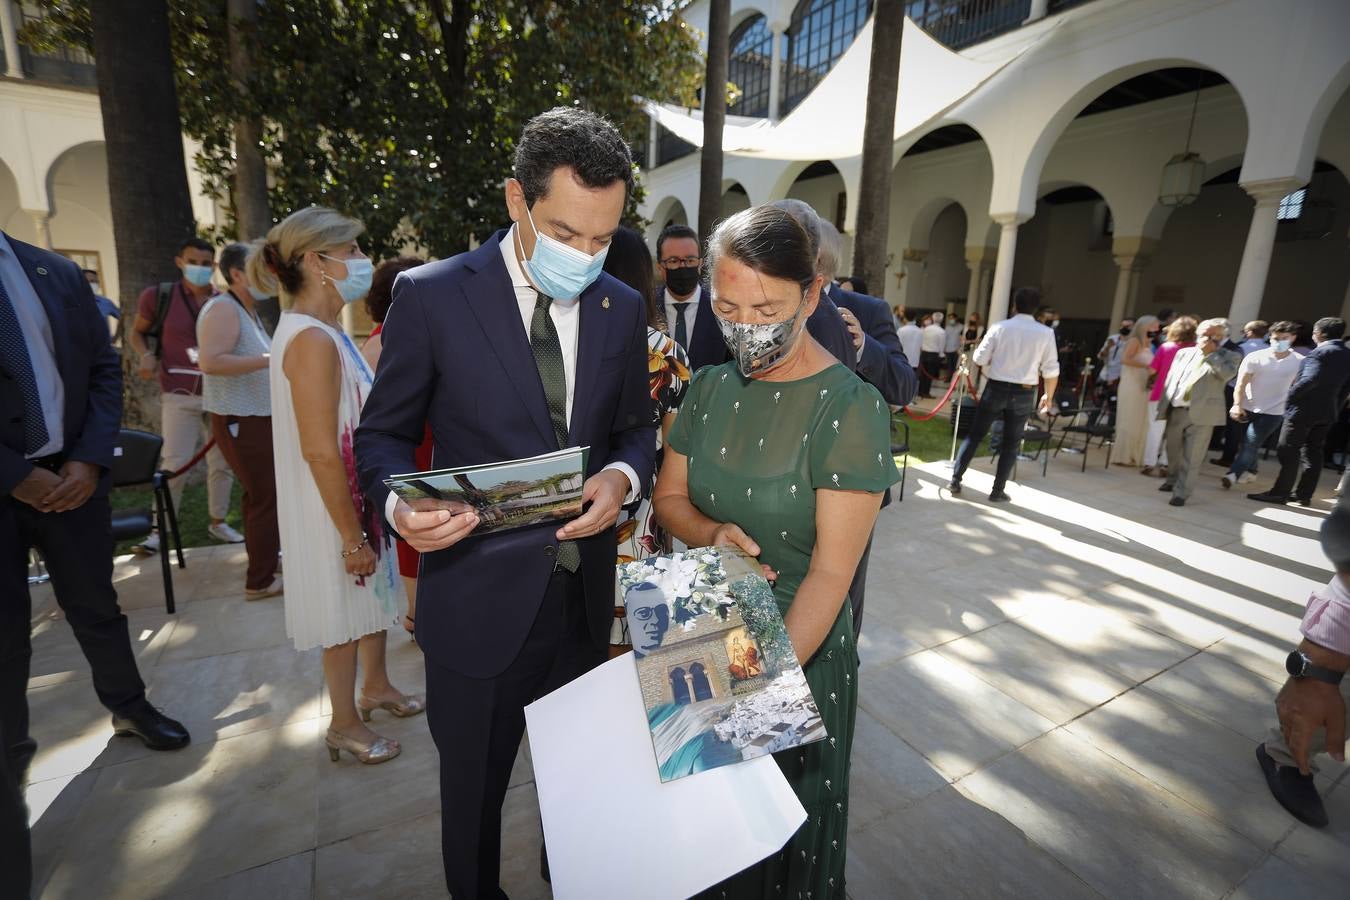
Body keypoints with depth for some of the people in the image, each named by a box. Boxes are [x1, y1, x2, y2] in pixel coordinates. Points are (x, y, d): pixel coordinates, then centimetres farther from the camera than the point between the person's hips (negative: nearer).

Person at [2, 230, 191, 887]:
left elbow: (103, 368, 6)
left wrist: (90, 458, -6)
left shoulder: (59, 274, 5)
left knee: (96, 605, 16)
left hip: (71, 473, 3)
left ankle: (128, 707, 34)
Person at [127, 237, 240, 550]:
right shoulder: (159, 296, -1)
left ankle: (218, 523, 21)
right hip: (179, 395, -2)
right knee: (175, 463, -4)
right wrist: (147, 355, -7)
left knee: (222, 462, 7)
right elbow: (136, 331, 12)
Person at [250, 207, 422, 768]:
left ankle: (376, 688, 43)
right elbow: (320, 452, -26)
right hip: (334, 509, -9)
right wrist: (351, 535, -21)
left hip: (358, 495, 9)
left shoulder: (325, 332, 8)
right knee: (345, 614, 8)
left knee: (373, 597, 22)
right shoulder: (312, 339, -23)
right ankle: (345, 725, 29)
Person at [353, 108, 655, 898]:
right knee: (473, 789, 21)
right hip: (479, 597, -2)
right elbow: (383, 435, -2)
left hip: (585, 593, 3)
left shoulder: (624, 308, 1)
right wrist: (399, 501, -23)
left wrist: (623, 476, -15)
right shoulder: (431, 296, -9)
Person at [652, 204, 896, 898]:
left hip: (799, 646, -4)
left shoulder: (850, 409, -19)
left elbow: (832, 572, -20)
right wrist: (711, 532, -15)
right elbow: (669, 495, 6)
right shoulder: (710, 387, -3)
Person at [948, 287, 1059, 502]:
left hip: (996, 388, 0)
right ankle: (998, 491, 14)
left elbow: (979, 359, -5)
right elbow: (1051, 370, -2)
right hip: (1023, 393, 0)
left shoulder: (999, 327, -5)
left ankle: (955, 481, 9)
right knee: (1010, 444, 10)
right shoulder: (1046, 333, -3)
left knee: (975, 435, 10)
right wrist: (1048, 396, 11)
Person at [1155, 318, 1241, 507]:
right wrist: (1163, 406, 8)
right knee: (1173, 452, 17)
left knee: (1192, 457, -4)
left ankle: (1181, 493, 0)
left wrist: (1210, 353, -14)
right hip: (1176, 411, 4)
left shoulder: (1229, 356, 3)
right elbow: (1170, 380, 13)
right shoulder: (1184, 353, 13)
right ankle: (1174, 479, 37)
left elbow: (1227, 374, -18)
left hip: (1201, 413, -4)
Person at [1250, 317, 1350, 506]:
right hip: (1327, 411, 8)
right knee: (1313, 452, 12)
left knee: (1289, 452, -3)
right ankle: (1304, 494, 17)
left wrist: (1290, 398, -17)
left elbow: (1309, 380, -27)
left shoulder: (1320, 352, -14)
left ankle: (1280, 493, -2)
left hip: (1304, 409, -8)